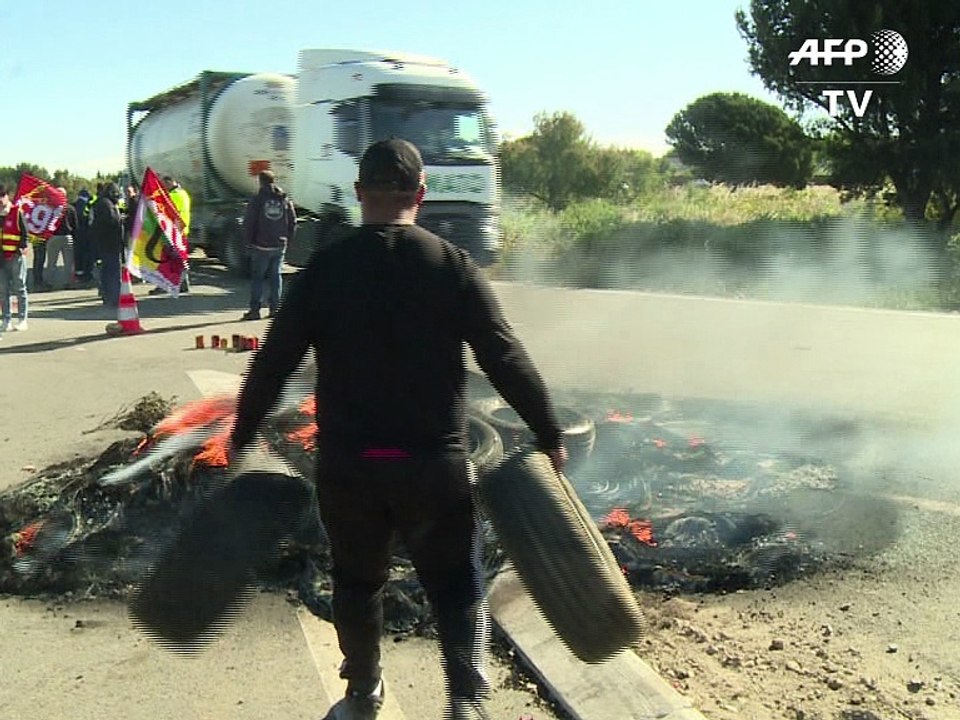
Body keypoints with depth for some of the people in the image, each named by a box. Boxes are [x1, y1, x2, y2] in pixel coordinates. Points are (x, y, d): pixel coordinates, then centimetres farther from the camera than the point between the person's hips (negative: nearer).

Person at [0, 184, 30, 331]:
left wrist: (22, 247, -13)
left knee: (19, 288, 1)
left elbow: (24, 232, -4)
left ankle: (22, 319, 7)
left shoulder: (17, 211, -3)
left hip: (15, 256, -5)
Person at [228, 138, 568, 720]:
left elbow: (273, 361, -1)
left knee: (357, 581, 21)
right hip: (436, 461, -1)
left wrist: (242, 436, 12)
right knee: (456, 584, 13)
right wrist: (550, 437, 1)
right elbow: (507, 361, -8)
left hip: (345, 462, 2)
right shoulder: (454, 265, -6)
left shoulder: (322, 269, -3)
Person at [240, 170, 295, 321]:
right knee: (276, 276, 10)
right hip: (280, 246, 4)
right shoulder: (285, 200, 5)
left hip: (261, 246, -3)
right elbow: (293, 222, 7)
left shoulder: (256, 200, -7)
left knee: (257, 277, 3)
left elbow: (248, 223, -7)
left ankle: (255, 310, 1)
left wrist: (249, 242, 4)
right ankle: (275, 308, 11)